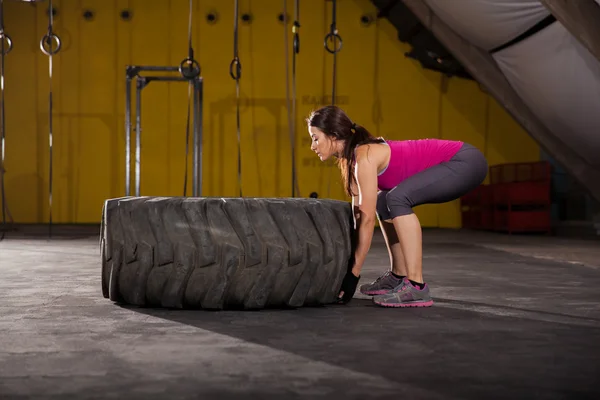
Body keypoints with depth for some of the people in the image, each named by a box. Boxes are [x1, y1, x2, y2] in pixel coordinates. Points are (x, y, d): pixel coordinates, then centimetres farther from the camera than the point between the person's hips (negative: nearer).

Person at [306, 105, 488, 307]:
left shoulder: (365, 157, -20)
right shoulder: (353, 157, 6)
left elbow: (368, 219, -21)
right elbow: (359, 216, 9)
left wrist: (353, 274, -17)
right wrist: (347, 266, 8)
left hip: (466, 162, -10)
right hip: (455, 163, 10)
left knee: (398, 199, -26)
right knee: (384, 202, 13)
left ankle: (416, 287, -22)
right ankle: (398, 276, 17)